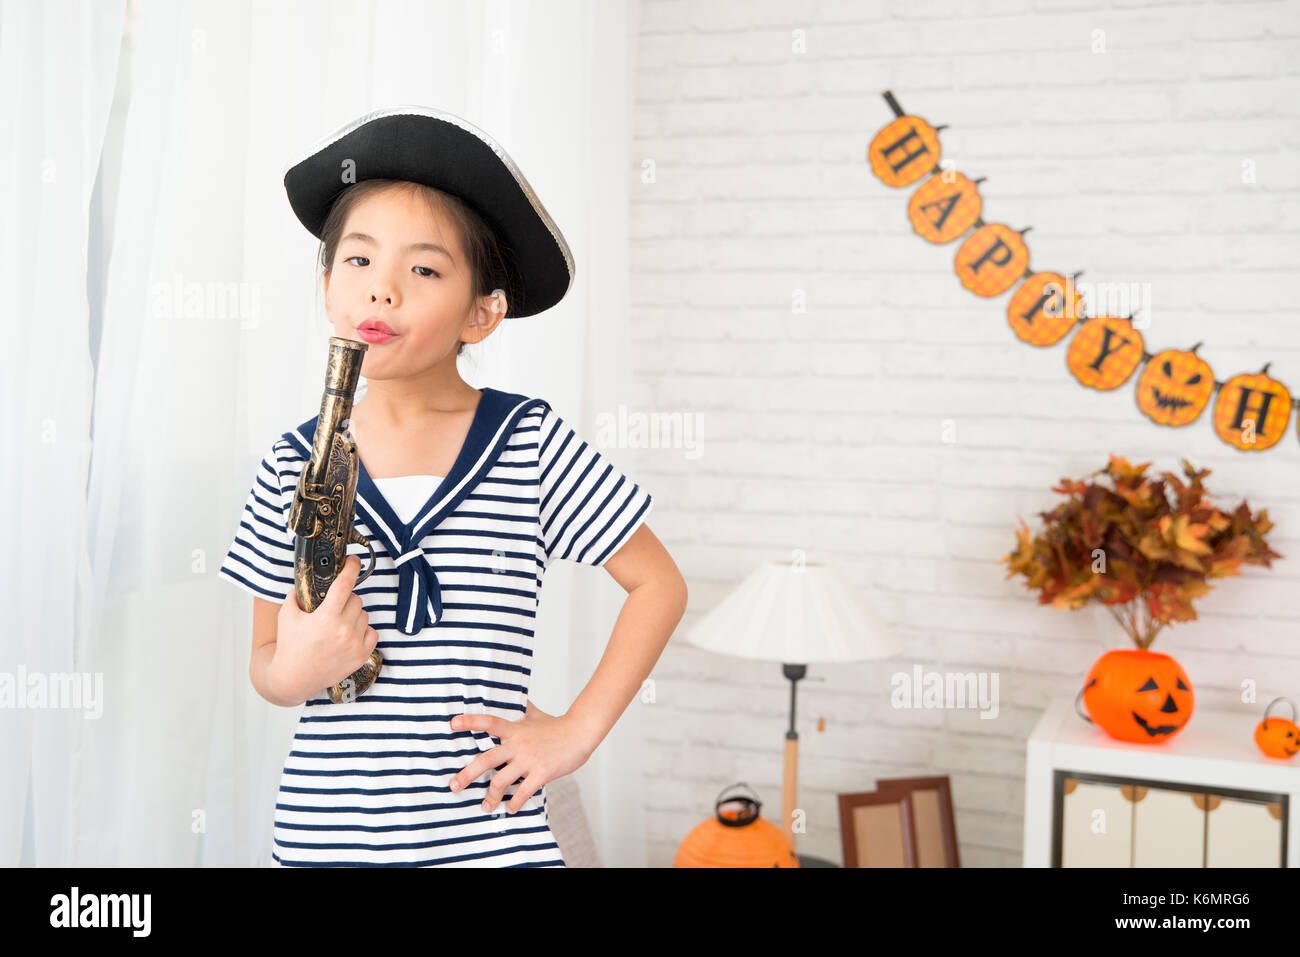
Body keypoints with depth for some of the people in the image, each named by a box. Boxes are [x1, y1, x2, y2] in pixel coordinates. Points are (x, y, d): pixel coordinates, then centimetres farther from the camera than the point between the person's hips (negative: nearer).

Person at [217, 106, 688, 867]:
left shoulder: (531, 443, -6)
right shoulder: (295, 463, 0)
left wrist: (578, 730, -5)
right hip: (321, 832, 2)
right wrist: (294, 674, -13)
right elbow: (263, 661, 9)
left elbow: (660, 583, 1)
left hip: (488, 832, -2)